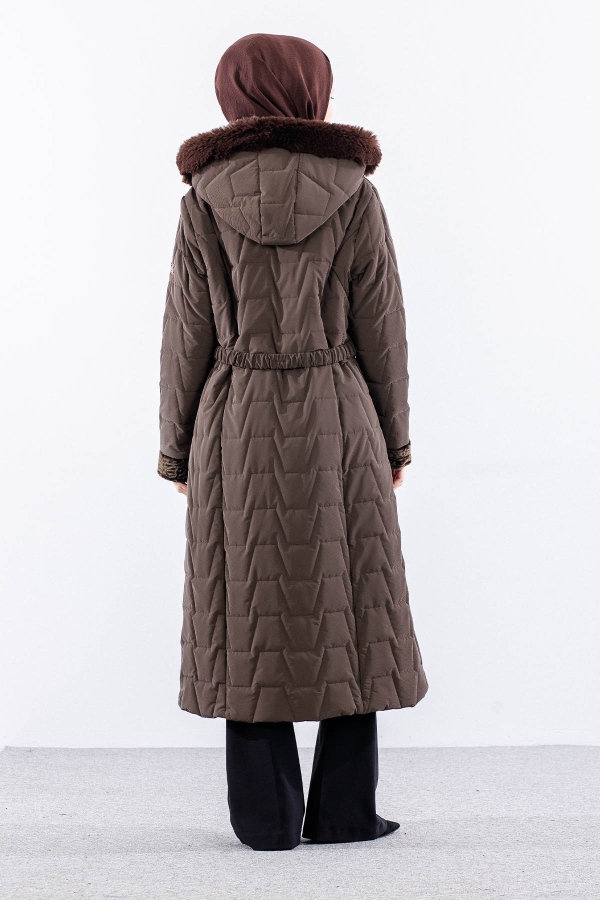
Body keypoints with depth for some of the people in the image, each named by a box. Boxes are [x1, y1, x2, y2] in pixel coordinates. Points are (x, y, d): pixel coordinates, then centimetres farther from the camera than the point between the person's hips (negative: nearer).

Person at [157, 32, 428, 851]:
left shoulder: (206, 197, -1)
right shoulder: (355, 196, -1)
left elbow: (189, 332, -1)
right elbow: (381, 329, 0)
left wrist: (178, 451, 7)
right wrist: (394, 441, 9)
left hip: (239, 426, 1)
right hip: (337, 422, 0)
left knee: (250, 615, 5)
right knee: (349, 610, 7)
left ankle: (268, 815, 7)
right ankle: (344, 808, 9)